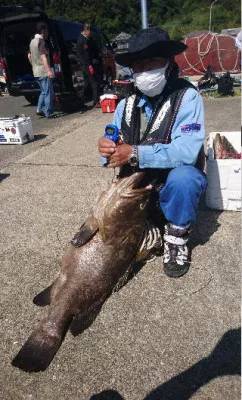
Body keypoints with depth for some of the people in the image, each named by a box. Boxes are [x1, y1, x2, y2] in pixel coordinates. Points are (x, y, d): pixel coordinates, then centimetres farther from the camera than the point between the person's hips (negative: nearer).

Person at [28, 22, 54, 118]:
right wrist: (49, 70, -28)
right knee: (48, 92, -4)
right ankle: (49, 113, -2)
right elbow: (43, 57, -22)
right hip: (44, 71, -9)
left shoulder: (32, 41, 17)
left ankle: (39, 109, 14)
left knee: (43, 91, 18)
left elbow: (29, 56, 23)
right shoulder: (41, 41, -12)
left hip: (36, 71, 9)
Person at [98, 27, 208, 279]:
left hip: (177, 182, -4)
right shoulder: (126, 103, 0)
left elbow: (187, 150, -30)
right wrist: (107, 149, -25)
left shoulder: (187, 96, -16)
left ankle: (176, 237, -9)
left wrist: (135, 153, -32)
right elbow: (117, 154, -1)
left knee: (181, 177, -36)